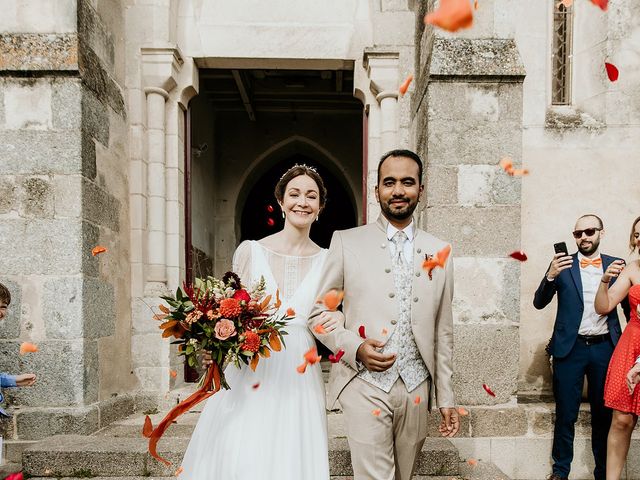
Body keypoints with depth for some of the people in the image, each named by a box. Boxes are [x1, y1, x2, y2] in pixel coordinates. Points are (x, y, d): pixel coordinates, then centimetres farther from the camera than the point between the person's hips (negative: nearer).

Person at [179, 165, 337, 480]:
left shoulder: (326, 260, 4)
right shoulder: (250, 251, 1)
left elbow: (324, 321, 11)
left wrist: (333, 323, -11)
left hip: (298, 379, 1)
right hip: (248, 374, -1)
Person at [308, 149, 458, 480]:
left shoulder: (439, 252, 8)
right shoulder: (346, 243, 0)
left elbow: (442, 332, 11)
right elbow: (318, 312, 2)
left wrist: (446, 397, 10)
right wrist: (354, 347, -13)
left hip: (417, 388, 3)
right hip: (365, 384, -3)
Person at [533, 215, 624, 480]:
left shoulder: (615, 264, 5)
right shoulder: (563, 264, 0)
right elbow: (539, 303, -5)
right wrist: (550, 276, -23)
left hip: (605, 348, 2)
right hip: (570, 348, -1)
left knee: (604, 413, 12)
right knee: (565, 414, 6)